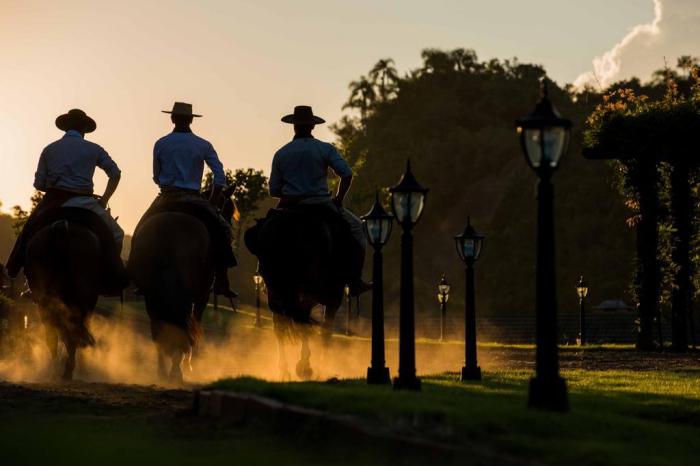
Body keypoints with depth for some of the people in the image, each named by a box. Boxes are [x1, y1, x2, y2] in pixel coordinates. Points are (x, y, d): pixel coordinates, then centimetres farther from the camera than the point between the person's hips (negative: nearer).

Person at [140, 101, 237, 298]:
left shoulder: (160, 144, 3)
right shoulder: (203, 146, 1)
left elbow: (156, 177, 11)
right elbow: (220, 177, -2)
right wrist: (213, 202, 7)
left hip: (166, 199, 1)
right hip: (194, 199, -1)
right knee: (222, 230, 11)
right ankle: (221, 281, 0)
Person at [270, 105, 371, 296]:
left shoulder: (280, 154, 3)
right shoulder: (325, 149, -5)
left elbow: (274, 190, 4)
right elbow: (346, 174, -14)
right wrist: (338, 200, -1)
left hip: (289, 208, 3)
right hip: (321, 205, -3)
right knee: (356, 227, 15)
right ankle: (355, 282, 8)